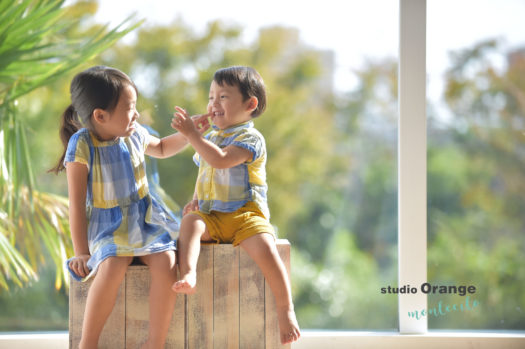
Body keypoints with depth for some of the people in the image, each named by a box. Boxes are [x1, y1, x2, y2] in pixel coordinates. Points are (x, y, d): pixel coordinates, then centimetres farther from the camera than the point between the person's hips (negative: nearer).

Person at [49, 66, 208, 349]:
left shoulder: (135, 135, 3)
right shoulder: (82, 146, -13)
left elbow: (161, 148, 30)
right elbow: (77, 203, -10)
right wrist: (81, 251, -11)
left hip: (145, 219, 5)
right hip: (106, 225, -5)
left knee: (166, 266, -24)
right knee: (112, 268, -34)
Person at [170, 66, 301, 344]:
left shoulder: (250, 138, -5)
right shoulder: (209, 138, 20)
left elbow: (221, 160, -22)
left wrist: (192, 134, -21)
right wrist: (196, 200, 13)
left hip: (245, 215, -6)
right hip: (212, 217, 6)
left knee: (264, 248, -31)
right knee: (190, 220, -28)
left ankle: (286, 309, -20)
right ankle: (188, 275, -48)